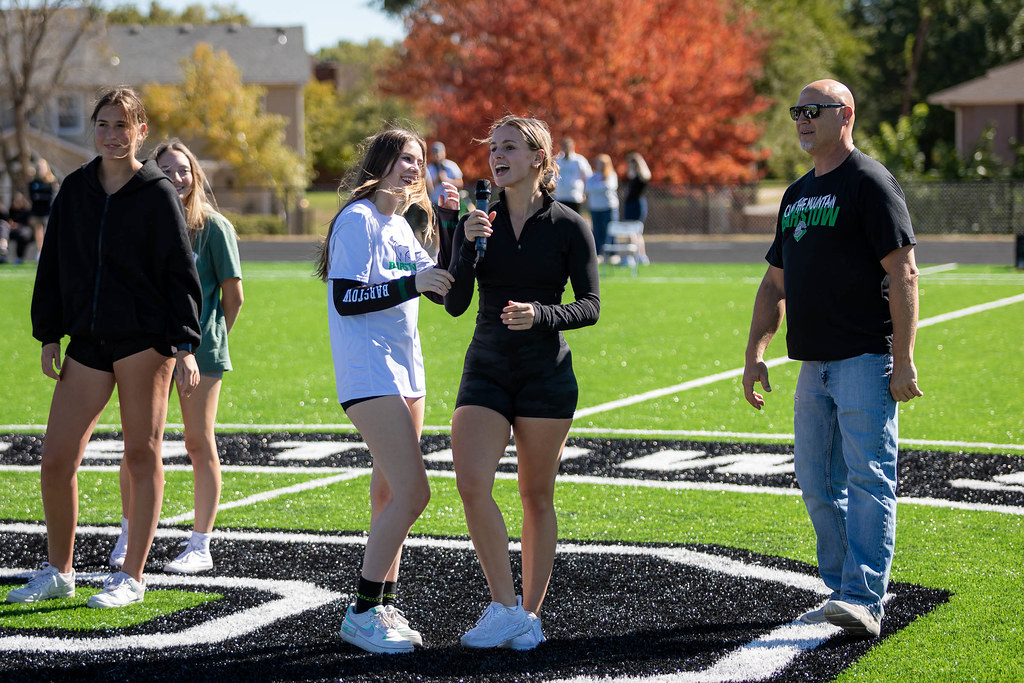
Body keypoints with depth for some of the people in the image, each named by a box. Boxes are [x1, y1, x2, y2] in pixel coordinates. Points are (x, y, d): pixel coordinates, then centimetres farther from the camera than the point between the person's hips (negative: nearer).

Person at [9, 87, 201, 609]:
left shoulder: (158, 194, -2)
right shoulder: (74, 190, 11)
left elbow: (180, 273, -4)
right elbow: (53, 266, 15)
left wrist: (185, 348, -10)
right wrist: (48, 336, 9)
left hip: (146, 340, -4)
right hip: (87, 341, 4)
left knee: (142, 454, 1)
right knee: (56, 458, 1)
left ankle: (132, 577, 10)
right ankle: (58, 571, 17)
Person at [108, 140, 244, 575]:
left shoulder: (213, 226, -3)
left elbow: (233, 294, 1)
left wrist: (213, 337, 9)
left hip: (199, 348, -3)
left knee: (199, 443, 2)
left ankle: (200, 547, 7)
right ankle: (128, 535, 19)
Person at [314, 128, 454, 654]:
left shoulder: (400, 226, 17)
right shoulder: (358, 219, -10)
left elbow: (439, 288, 16)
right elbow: (346, 298, -17)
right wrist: (411, 284, -24)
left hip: (404, 369, 9)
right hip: (369, 373, -9)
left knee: (390, 493, 9)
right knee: (412, 491, -15)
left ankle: (383, 606, 15)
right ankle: (361, 615, -9)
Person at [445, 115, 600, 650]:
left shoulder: (569, 226, -3)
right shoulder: (478, 222, 5)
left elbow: (591, 305, -2)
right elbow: (455, 304, -2)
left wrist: (540, 315, -20)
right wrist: (469, 246, -16)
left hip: (546, 375, -2)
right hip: (486, 370, 2)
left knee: (537, 496, 5)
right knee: (472, 485, -14)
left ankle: (529, 613, 17)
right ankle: (504, 606, -4)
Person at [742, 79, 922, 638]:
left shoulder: (870, 183, -6)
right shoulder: (797, 194, 19)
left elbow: (903, 274, -13)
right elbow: (775, 282, 24)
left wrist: (903, 359, -19)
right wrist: (754, 354, 15)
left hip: (866, 361, -9)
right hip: (815, 363, 9)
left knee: (867, 479, -12)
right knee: (818, 485, 9)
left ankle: (863, 600, -17)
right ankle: (842, 593, 17)